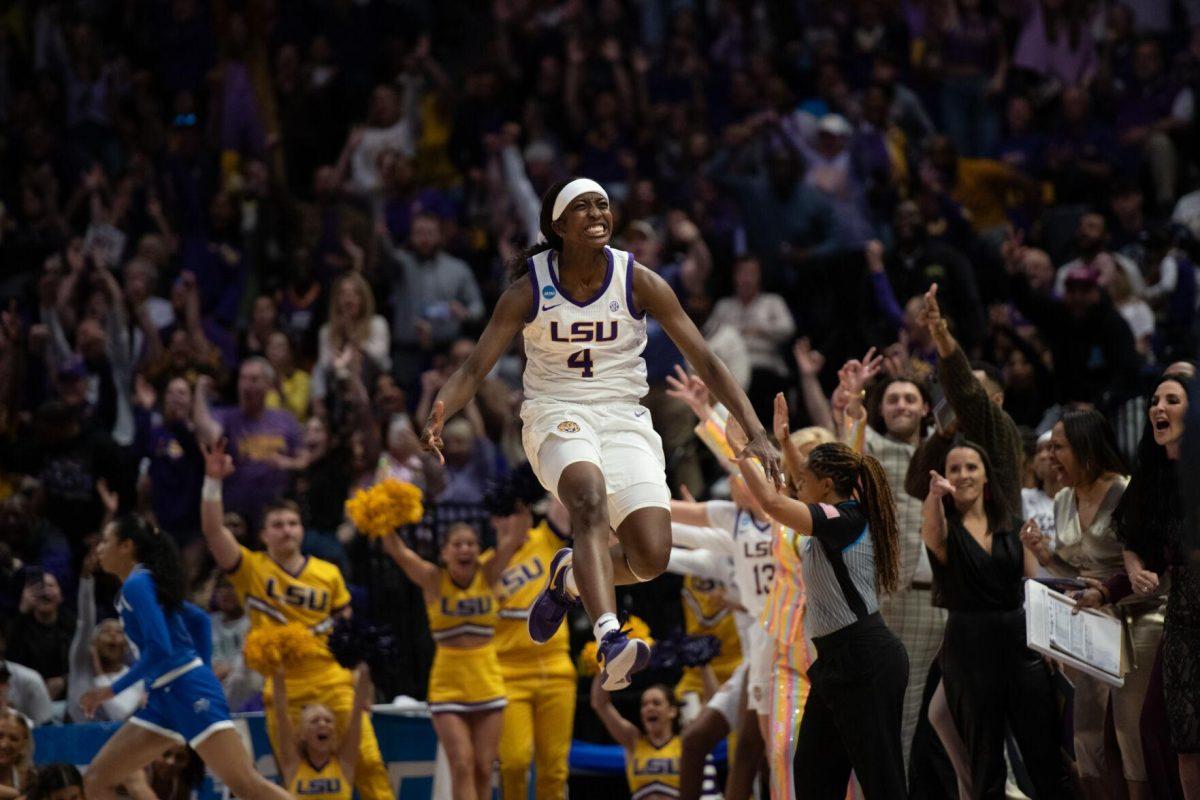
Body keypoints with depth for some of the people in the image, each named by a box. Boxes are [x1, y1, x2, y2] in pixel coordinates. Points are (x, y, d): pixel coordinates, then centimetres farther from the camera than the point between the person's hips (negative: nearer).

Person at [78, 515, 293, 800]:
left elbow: (159, 650, -21)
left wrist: (113, 690, -15)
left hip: (187, 691, -10)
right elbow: (198, 619, 26)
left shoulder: (136, 584, -11)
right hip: (164, 696, 10)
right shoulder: (148, 582, 16)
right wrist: (200, 669, 27)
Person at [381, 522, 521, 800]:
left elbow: (512, 538, -11)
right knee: (462, 765, -11)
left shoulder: (488, 576, 0)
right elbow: (395, 549, -16)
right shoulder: (434, 580, -5)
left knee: (483, 767, 3)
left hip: (488, 684, 2)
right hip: (448, 687, -2)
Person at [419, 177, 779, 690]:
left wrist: (755, 432, -12)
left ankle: (570, 574, 20)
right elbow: (476, 367, -6)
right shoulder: (530, 289, -5)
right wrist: (439, 414, -27)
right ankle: (609, 641, -51)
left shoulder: (638, 283, -4)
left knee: (652, 557, -15)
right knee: (590, 495, -36)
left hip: (624, 420, 2)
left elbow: (705, 361, -3)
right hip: (555, 416, -2)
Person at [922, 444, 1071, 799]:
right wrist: (935, 496, -50)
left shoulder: (1011, 525, 10)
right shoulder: (945, 526, -2)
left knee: (1046, 756, 2)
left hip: (1019, 639, 3)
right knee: (985, 764, 3)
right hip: (968, 646, -3)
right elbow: (932, 535, -27)